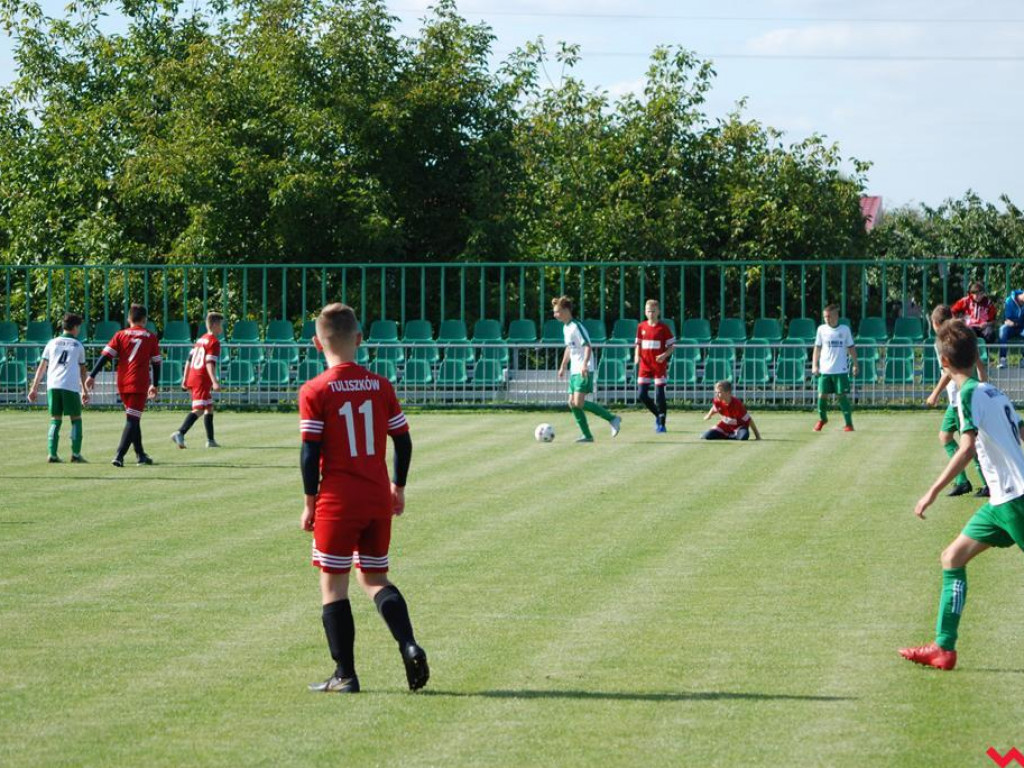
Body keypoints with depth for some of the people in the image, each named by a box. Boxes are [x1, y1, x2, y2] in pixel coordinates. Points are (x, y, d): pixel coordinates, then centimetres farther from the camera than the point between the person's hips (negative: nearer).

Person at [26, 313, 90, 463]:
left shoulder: (52, 343, 15)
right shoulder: (78, 345, 11)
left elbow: (42, 367, 11)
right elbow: (82, 370, 14)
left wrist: (34, 387, 13)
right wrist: (85, 390, 20)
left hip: (53, 385, 2)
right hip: (71, 386, -2)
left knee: (55, 421, 8)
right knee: (76, 419, 8)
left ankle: (52, 454, -2)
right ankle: (76, 454, 2)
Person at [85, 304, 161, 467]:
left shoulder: (121, 335, 6)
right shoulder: (151, 337, 3)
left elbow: (106, 355, -1)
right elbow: (156, 363, 6)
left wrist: (92, 376, -1)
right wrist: (154, 385, 18)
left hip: (122, 384, 3)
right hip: (139, 384, -3)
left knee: (133, 418, 19)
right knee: (133, 420, -5)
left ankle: (140, 454, 25)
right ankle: (119, 456, -20)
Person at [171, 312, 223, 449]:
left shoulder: (200, 340, 18)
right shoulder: (214, 342, -9)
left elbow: (189, 360, 19)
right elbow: (210, 363, -19)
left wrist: (185, 379, 22)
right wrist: (215, 382, -24)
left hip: (193, 376, 10)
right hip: (202, 379, -10)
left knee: (209, 408, 18)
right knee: (199, 409, -16)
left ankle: (210, 440, 21)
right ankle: (180, 433, -30)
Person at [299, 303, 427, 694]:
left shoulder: (315, 391, -9)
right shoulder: (380, 386, 3)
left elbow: (311, 452, -11)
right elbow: (403, 441, 7)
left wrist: (310, 501, -2)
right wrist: (398, 487, 20)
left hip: (337, 501, -4)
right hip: (379, 499, 4)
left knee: (333, 584, 5)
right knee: (374, 578, 17)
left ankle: (345, 674, 4)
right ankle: (409, 646, -4)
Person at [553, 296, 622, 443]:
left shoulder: (576, 326, -14)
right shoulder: (565, 328, 14)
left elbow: (588, 347, -20)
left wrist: (584, 364, -32)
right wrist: (563, 367, 29)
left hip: (584, 371, -10)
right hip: (574, 371, 10)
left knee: (579, 403, -17)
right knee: (572, 403, 5)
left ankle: (612, 419, -8)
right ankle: (587, 435, 10)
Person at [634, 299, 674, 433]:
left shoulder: (663, 328, -4)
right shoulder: (641, 327, 6)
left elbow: (672, 346, -1)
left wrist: (664, 355, -18)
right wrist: (637, 355, -2)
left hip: (659, 365, -4)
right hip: (645, 365, 4)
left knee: (659, 395, -5)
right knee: (642, 394, -2)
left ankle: (661, 423, 8)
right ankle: (658, 415, 20)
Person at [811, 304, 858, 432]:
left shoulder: (845, 329, 3)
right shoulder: (822, 329, 5)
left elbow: (851, 348, 9)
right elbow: (817, 348, 9)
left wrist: (855, 364, 4)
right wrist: (814, 365, 2)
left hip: (841, 370, -2)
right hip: (824, 369, 2)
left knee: (842, 396, -5)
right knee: (822, 395, 1)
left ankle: (849, 424, -1)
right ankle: (822, 419, 25)